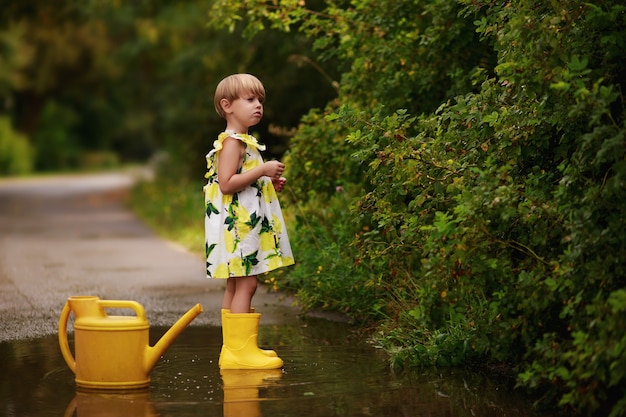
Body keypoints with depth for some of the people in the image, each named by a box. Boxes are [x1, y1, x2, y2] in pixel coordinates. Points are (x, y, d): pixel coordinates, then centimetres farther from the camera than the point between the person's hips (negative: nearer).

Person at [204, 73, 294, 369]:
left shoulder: (245, 142, 19)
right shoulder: (232, 142, -13)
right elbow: (226, 184, -23)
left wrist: (270, 183, 14)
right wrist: (262, 170, -22)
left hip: (247, 224, 11)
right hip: (237, 225, -11)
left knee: (235, 286, 11)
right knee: (245, 284, -11)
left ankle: (233, 349, 16)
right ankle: (242, 350, -11)